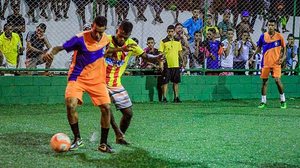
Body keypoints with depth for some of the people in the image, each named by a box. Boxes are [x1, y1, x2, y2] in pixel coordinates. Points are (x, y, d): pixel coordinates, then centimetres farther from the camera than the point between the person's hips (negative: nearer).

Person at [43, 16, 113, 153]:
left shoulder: (106, 39, 0)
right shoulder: (81, 38, -17)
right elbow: (60, 47, -17)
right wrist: (51, 52, -35)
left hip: (97, 80, 4)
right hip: (78, 78, -4)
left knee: (106, 108, -6)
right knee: (71, 105, -23)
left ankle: (103, 143, 9)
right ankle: (77, 139, -1)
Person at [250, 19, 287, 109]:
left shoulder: (279, 36, -2)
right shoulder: (263, 36, 3)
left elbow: (284, 48, 7)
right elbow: (259, 47, 14)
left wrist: (283, 57, -8)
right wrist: (253, 56, 4)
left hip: (276, 62, -2)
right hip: (266, 62, 3)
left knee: (277, 80, -12)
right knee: (264, 81, 5)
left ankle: (283, 100, 4)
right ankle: (263, 101, 15)